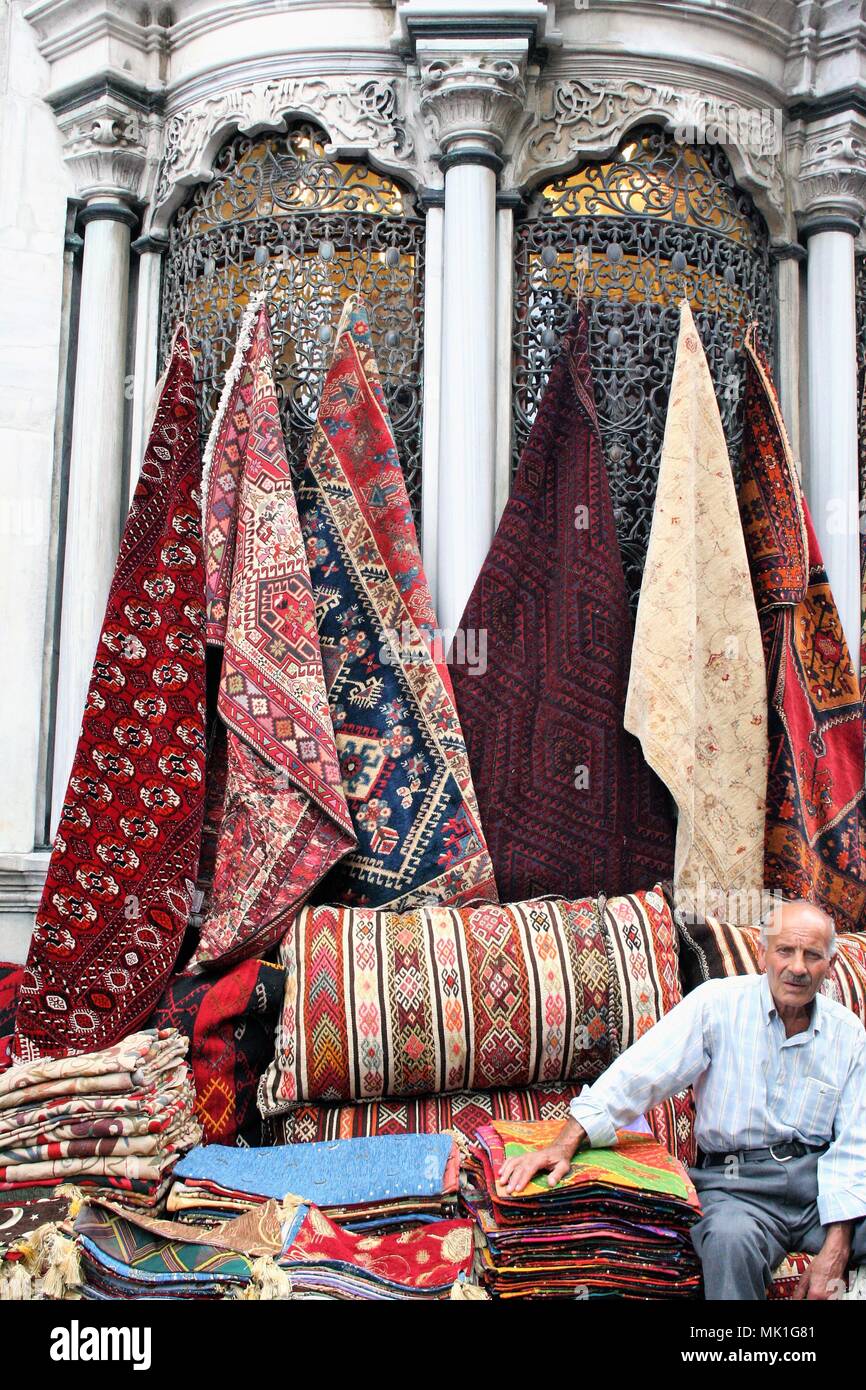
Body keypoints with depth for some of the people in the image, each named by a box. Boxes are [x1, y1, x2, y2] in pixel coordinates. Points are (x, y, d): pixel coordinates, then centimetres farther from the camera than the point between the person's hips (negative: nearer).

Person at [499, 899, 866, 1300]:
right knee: (729, 1238, -36)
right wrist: (564, 1145, -22)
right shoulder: (717, 1004, -2)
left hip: (820, 1175, 3)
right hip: (737, 1182, -3)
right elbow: (639, 1074, -10)